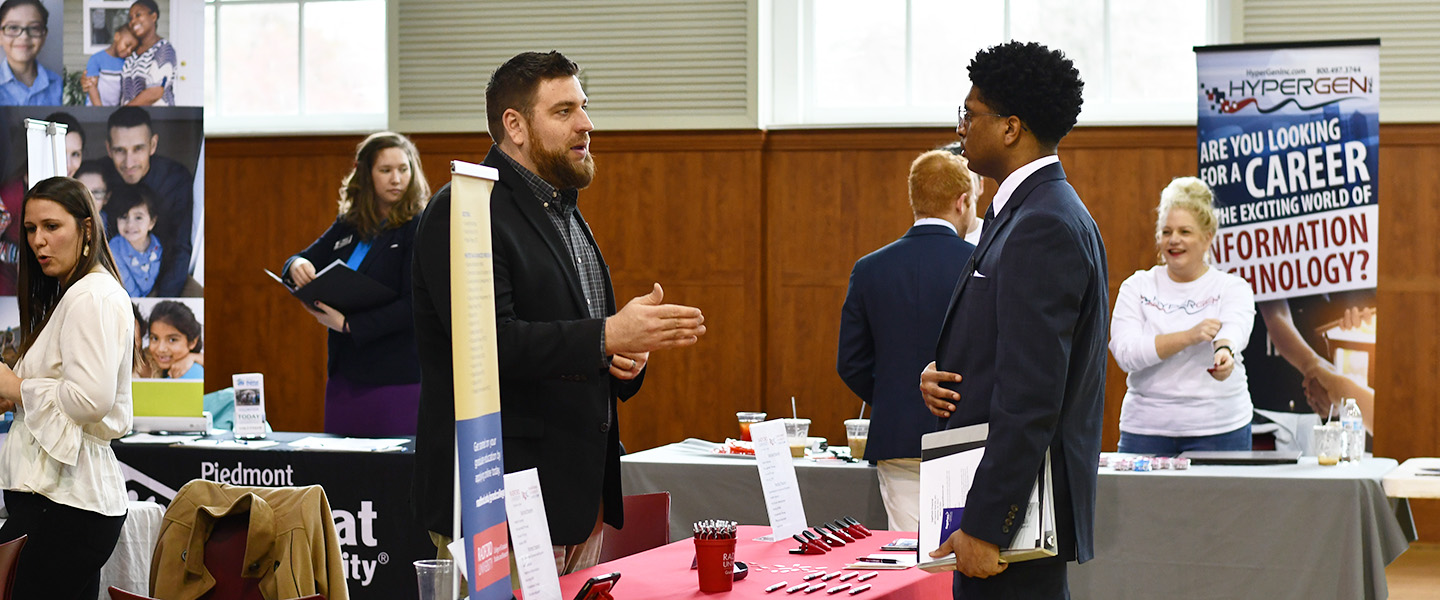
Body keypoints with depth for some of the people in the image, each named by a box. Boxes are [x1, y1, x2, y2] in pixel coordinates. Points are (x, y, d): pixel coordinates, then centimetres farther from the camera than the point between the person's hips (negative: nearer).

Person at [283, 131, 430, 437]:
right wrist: (296, 266, -6)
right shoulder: (347, 226, 13)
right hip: (344, 374, 6)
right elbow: (306, 261, 19)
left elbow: (414, 307, -14)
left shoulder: (418, 229, -6)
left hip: (396, 376, -6)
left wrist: (349, 325, -16)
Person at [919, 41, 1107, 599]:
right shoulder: (1025, 212, 16)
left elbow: (1031, 396, -23)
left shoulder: (1046, 228, -17)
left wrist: (984, 527, -23)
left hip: (1016, 511, -10)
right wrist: (937, 376, 1)